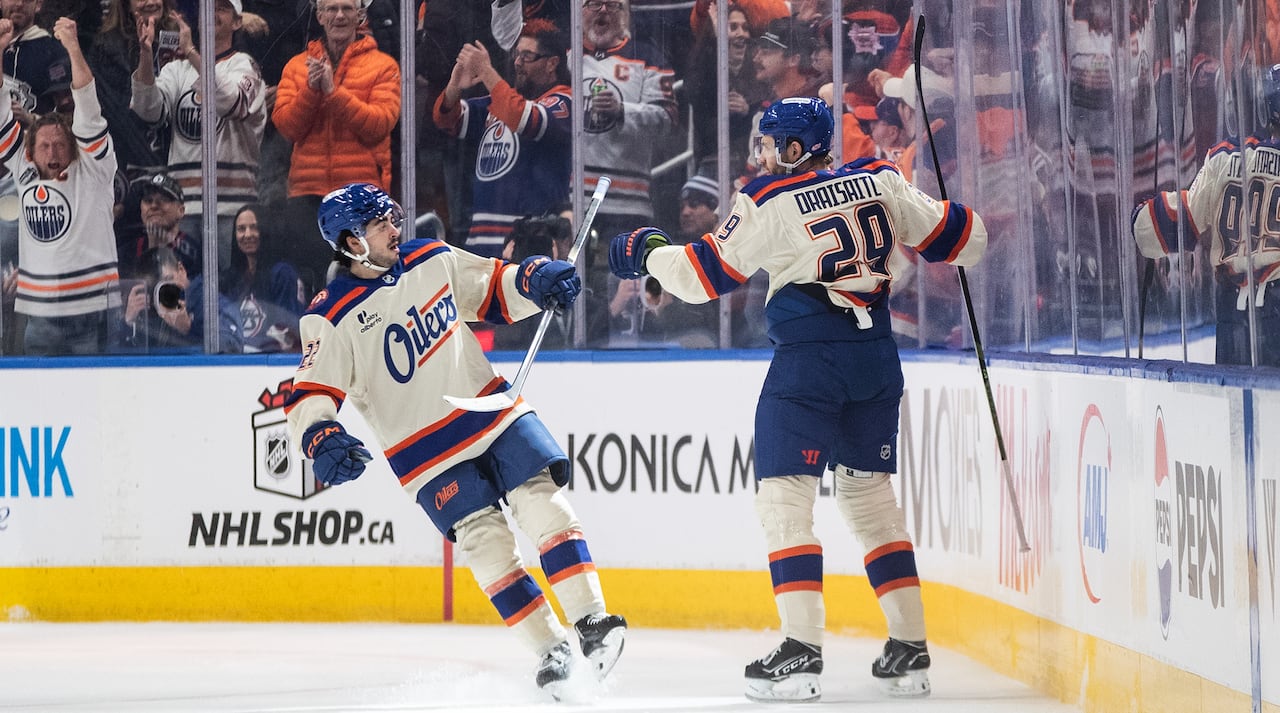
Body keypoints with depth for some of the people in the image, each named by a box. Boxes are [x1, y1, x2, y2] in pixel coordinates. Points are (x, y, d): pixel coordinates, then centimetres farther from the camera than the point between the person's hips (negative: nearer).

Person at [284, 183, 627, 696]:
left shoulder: (432, 260, 3)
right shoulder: (331, 319, -10)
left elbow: (493, 289, 14)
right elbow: (310, 395, -13)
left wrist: (535, 279, -7)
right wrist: (321, 440, -33)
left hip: (492, 412, 3)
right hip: (427, 453, -3)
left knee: (543, 500, -12)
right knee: (486, 540, -11)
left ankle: (592, 621, -11)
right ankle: (550, 652, -4)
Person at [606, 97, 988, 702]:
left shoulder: (769, 203, -6)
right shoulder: (880, 181, 7)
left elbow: (707, 273, -1)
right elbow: (953, 237, 10)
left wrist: (649, 253, 16)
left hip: (809, 357, -6)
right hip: (876, 357, 6)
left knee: (784, 495, -2)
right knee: (869, 494, 16)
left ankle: (802, 649, -14)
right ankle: (909, 650, 13)